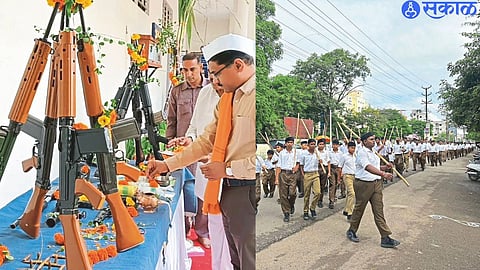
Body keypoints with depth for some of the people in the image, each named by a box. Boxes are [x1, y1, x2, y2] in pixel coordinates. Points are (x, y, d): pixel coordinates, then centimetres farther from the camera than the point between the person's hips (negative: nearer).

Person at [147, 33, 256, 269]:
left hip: (249, 194, -8)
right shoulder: (227, 99, 13)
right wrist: (167, 165, 14)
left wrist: (228, 169, -15)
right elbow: (206, 142, 17)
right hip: (229, 190, 9)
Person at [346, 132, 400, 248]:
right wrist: (383, 174, -40)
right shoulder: (362, 153, -13)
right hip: (363, 184, -7)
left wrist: (385, 167, 9)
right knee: (359, 209, 8)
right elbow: (368, 167, -28)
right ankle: (352, 231, 27)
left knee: (379, 210, 3)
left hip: (376, 183, 7)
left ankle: (385, 238, 3)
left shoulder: (373, 153, 16)